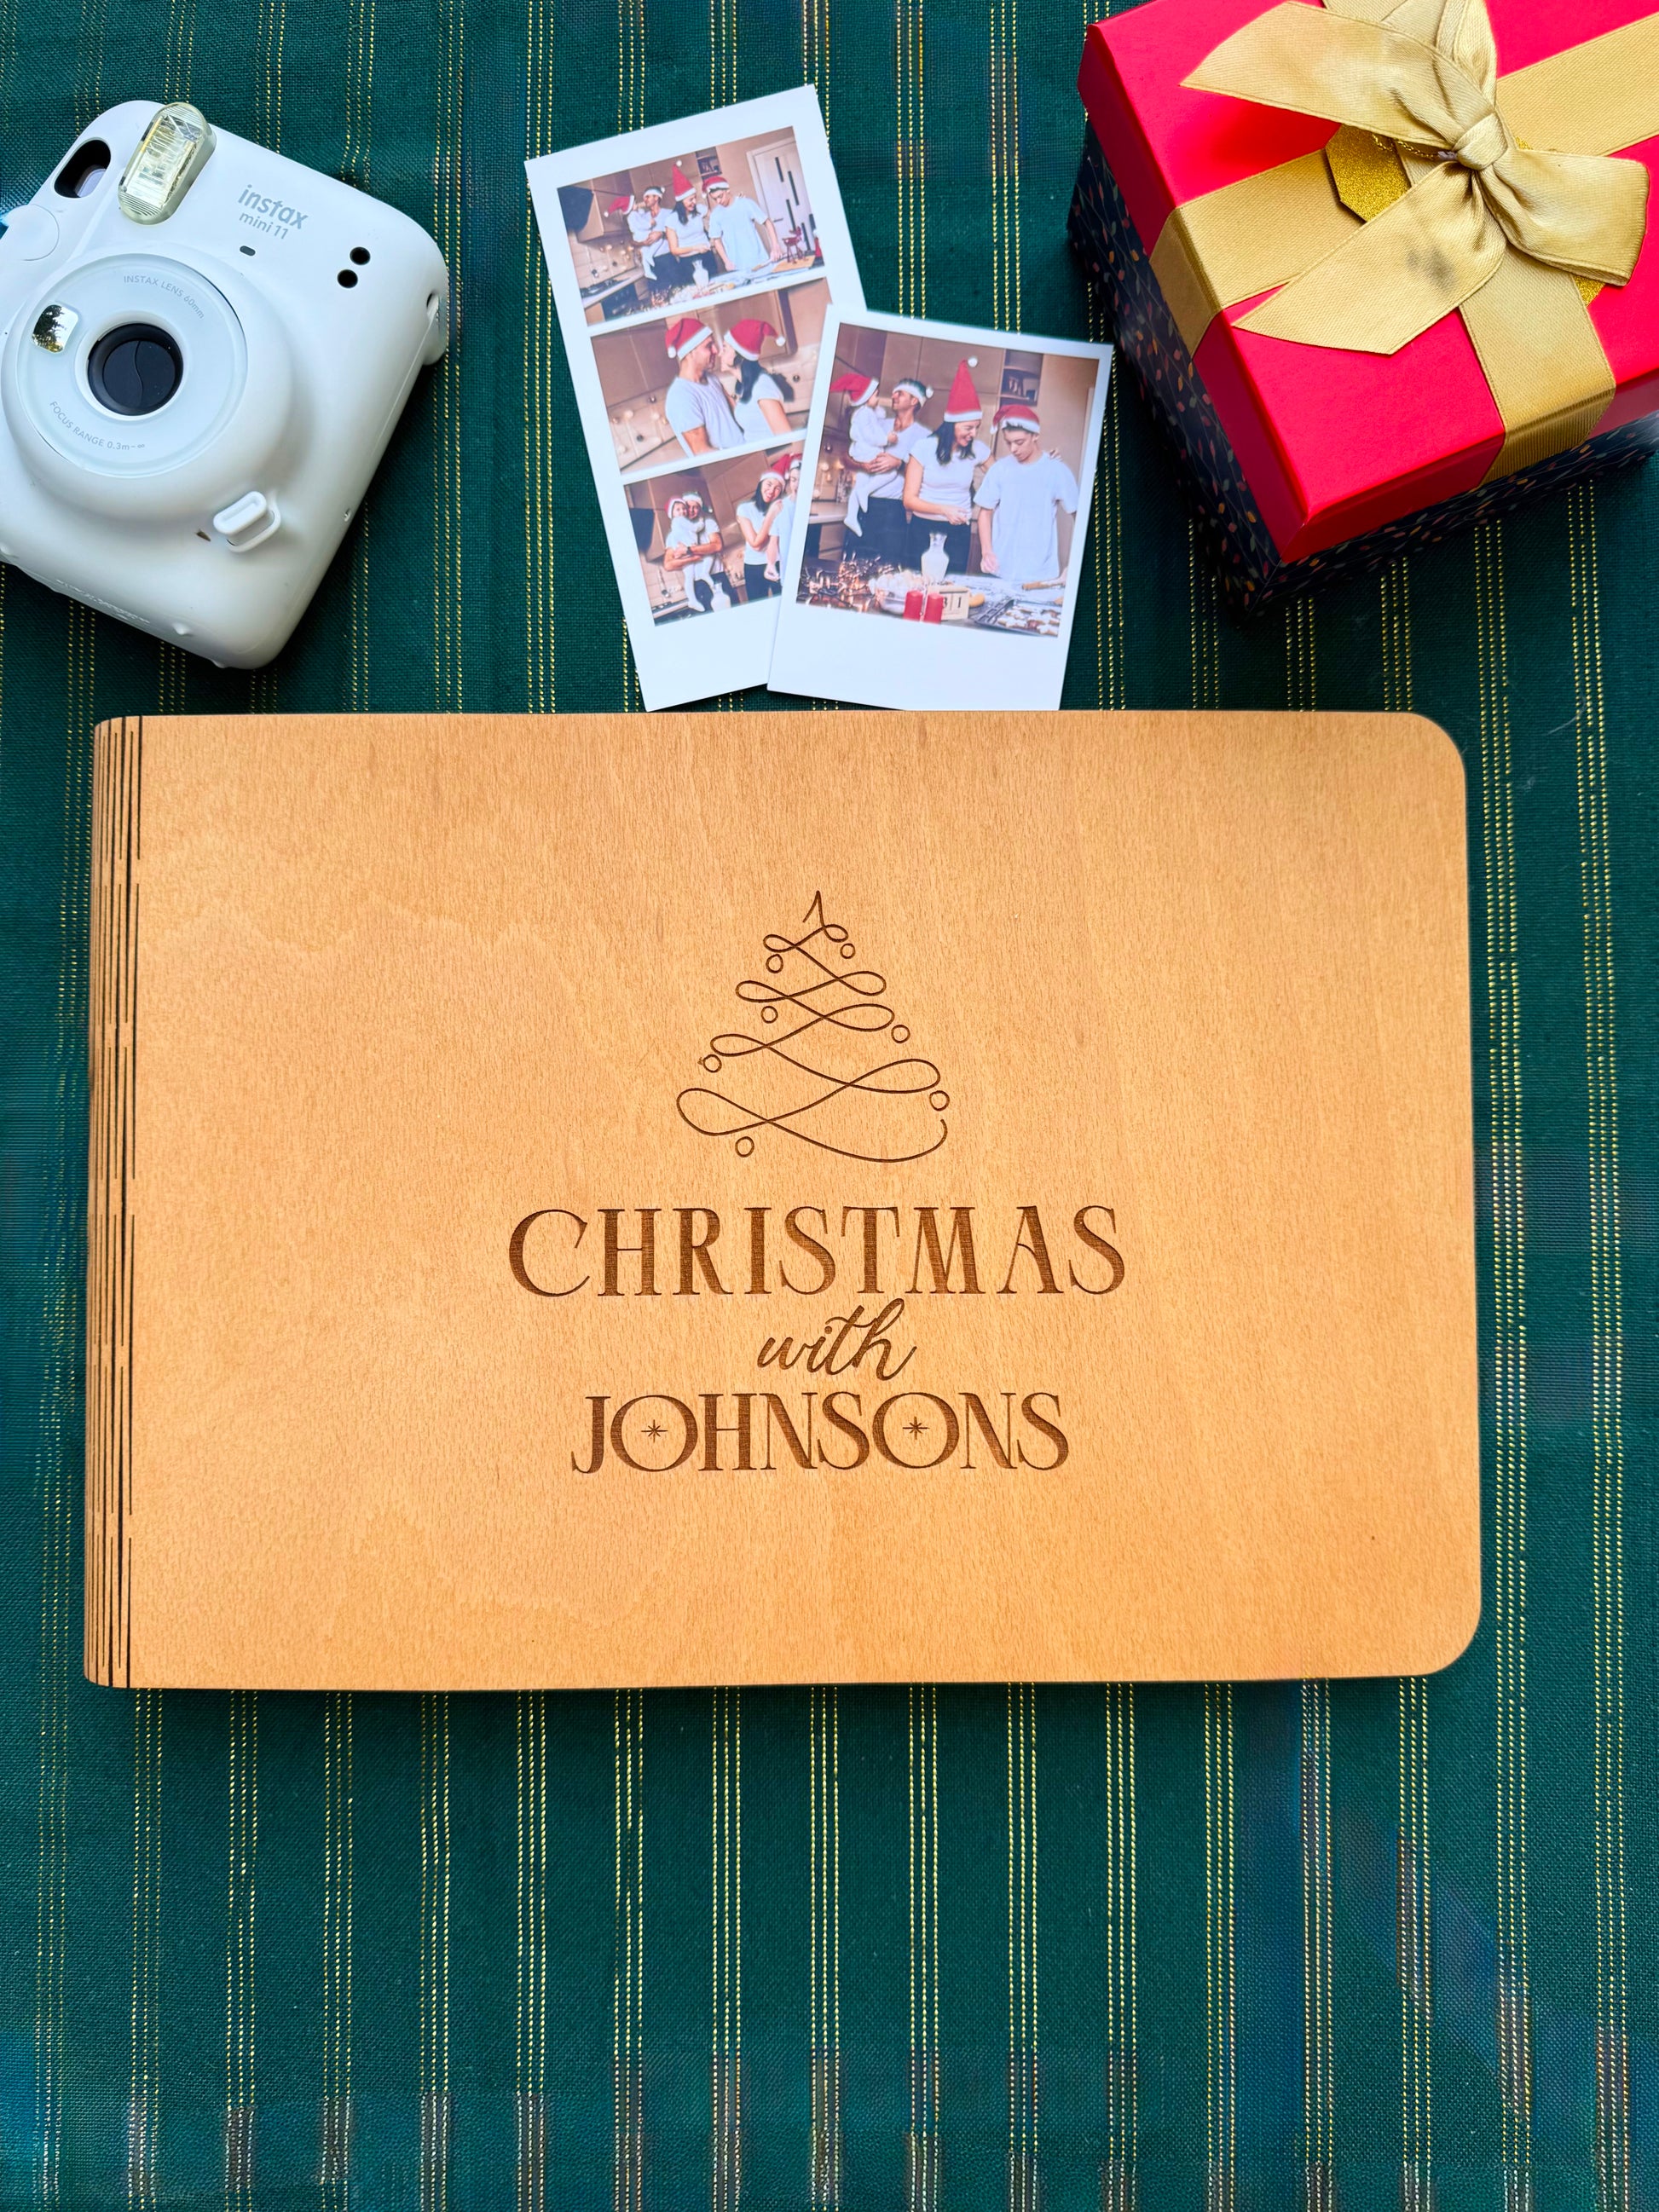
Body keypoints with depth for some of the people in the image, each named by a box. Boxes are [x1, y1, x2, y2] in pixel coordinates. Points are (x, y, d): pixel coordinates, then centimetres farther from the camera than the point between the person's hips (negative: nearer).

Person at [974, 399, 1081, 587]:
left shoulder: (1057, 472, -3)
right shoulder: (999, 469, 2)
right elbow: (985, 512, 10)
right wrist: (986, 551, -5)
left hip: (1041, 576, -2)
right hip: (999, 572, 2)